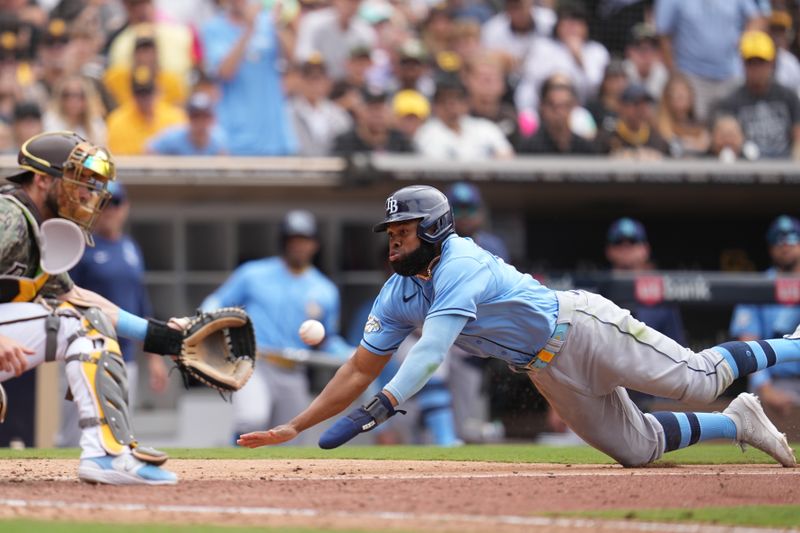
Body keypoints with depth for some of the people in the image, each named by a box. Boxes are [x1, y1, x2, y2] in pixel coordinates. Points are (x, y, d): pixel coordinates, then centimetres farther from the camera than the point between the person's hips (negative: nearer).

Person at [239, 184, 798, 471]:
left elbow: (430, 355, -37)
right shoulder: (397, 297, -1)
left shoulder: (461, 266, -26)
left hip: (580, 325, -7)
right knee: (637, 448, 7)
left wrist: (374, 412, -45)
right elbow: (360, 371, 2)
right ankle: (740, 424, 25)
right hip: (551, 373, 7)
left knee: (700, 379, -5)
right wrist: (294, 428, -6)